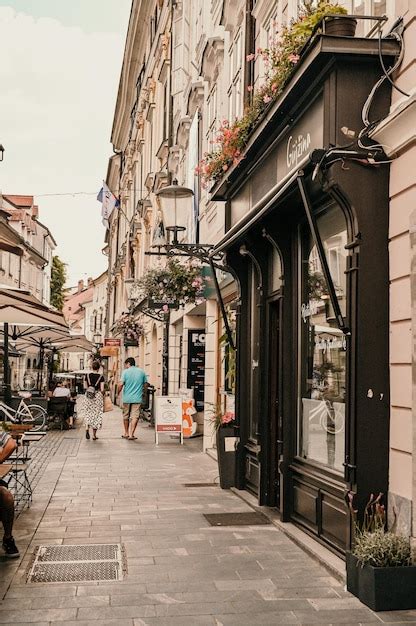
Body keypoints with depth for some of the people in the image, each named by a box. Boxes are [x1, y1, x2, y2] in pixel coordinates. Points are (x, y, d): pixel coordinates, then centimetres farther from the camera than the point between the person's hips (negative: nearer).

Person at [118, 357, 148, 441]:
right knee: (134, 416, -1)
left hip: (127, 398, -1)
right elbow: (145, 385, 9)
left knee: (126, 416, 15)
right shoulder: (141, 372, 4)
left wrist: (118, 392, 3)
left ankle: (126, 433, 25)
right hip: (137, 398, 1)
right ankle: (131, 434, -7)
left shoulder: (125, 372, -4)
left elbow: (121, 384, -12)